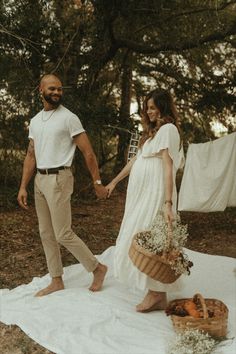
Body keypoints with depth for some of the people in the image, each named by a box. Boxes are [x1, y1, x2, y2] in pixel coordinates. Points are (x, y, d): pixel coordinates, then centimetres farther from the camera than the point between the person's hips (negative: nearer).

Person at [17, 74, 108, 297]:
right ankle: (57, 281, 22)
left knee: (63, 234, -6)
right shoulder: (35, 121, 12)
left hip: (58, 179, -7)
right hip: (39, 180, 7)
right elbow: (31, 155, 13)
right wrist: (23, 187, 8)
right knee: (46, 234, 11)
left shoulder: (69, 118, -8)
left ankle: (97, 268, 12)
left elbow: (88, 153, -8)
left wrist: (97, 182, -10)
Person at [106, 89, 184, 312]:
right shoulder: (152, 131, 20)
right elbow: (136, 160, 25)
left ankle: (157, 295, 7)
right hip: (141, 193, 9)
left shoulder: (168, 129, -8)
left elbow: (168, 167, -18)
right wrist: (115, 181, 28)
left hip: (155, 194, -9)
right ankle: (155, 293, 18)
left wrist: (168, 202, -25)